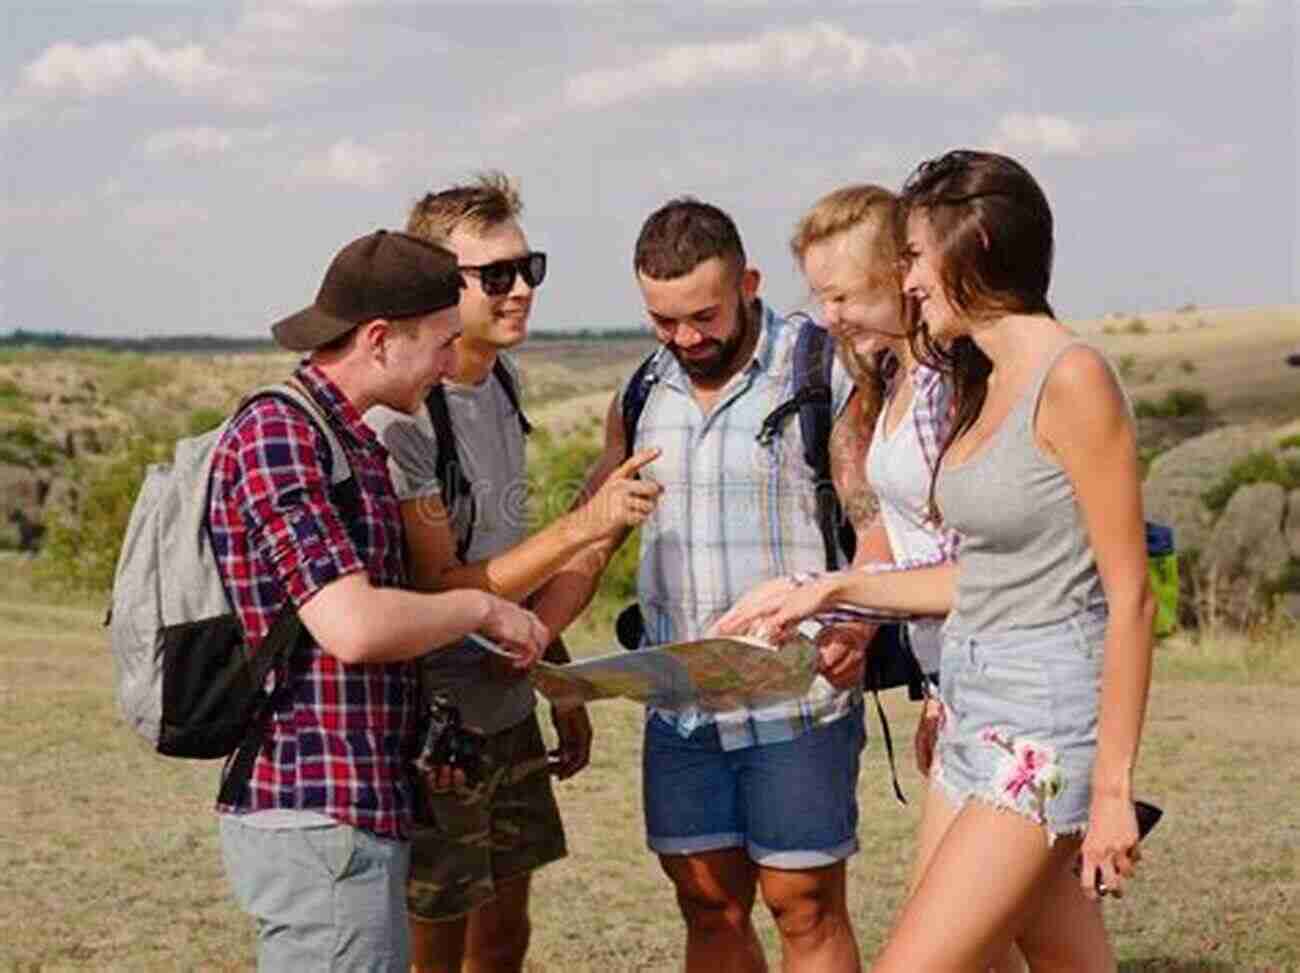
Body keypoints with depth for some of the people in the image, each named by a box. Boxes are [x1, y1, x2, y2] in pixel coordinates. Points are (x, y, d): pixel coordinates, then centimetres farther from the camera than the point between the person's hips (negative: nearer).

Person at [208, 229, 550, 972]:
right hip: (320, 819, -10)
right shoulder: (275, 435, -16)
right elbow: (352, 626, -24)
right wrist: (482, 609, -8)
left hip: (353, 811, 10)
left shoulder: (345, 441, 16)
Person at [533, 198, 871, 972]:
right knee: (710, 908, 10)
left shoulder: (823, 375, -8)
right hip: (679, 702, 5)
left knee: (806, 908, 2)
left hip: (796, 699, -5)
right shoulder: (641, 393, 9)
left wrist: (856, 625, -29)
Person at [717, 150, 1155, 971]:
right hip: (974, 711, 9)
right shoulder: (985, 385, 12)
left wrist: (1113, 787, -16)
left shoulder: (1071, 379, -15)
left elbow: (1130, 597, -15)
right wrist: (835, 590, 17)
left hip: (1046, 721, -9)